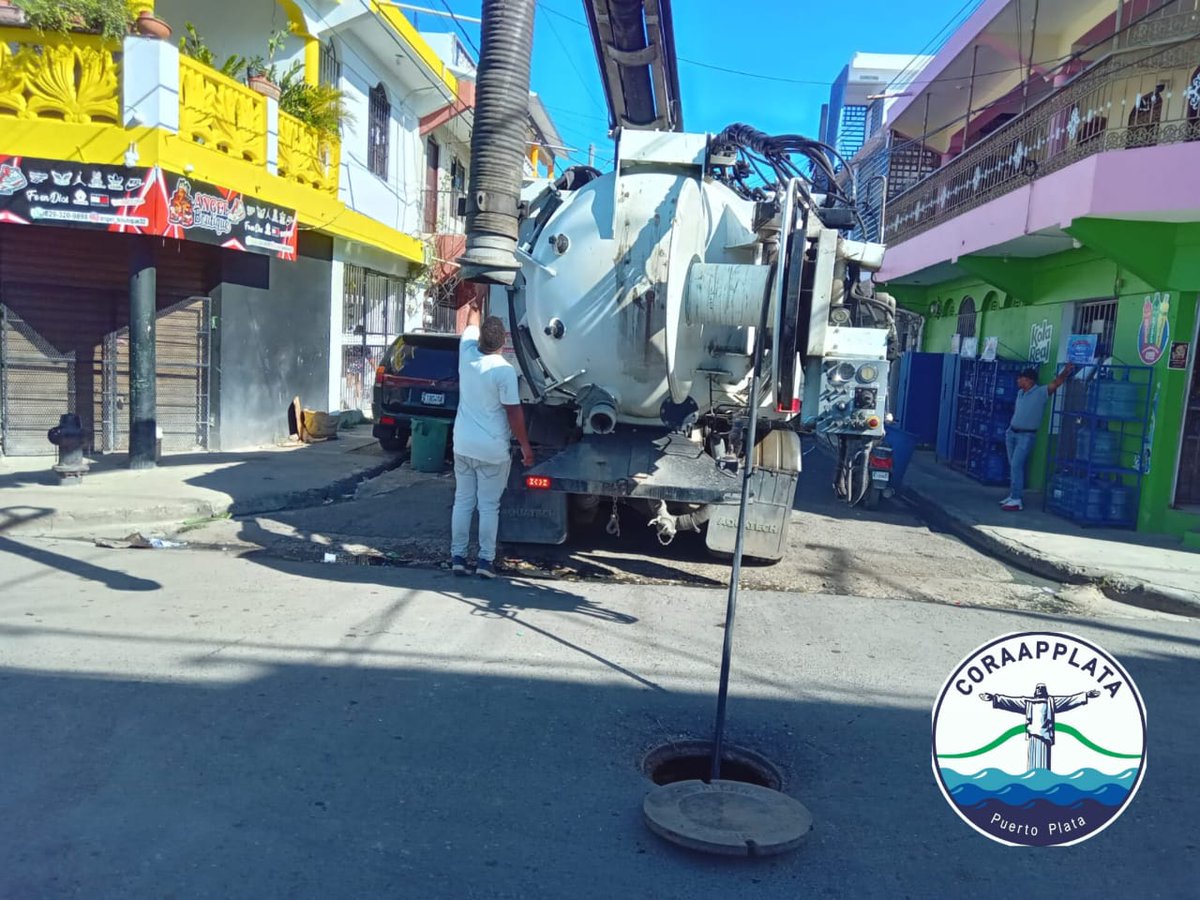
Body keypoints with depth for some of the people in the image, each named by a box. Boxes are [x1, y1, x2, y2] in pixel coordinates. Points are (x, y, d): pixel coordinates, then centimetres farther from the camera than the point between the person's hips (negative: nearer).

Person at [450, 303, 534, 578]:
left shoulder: (467, 354, -1)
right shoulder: (504, 370, -16)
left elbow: (471, 325, 20)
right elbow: (514, 412, -13)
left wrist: (474, 305, 36)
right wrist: (525, 445, -4)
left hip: (463, 444, 5)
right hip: (492, 449, -5)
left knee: (463, 501, 11)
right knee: (489, 506, 2)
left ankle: (458, 556, 14)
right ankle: (485, 560, 5)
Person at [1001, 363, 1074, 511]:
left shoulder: (1041, 392, -11)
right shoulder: (1020, 392, 10)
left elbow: (1056, 383, -21)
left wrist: (1066, 371, -35)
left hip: (1026, 435, -7)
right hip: (1011, 432, 7)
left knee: (1016, 466, -13)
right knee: (1013, 466, 10)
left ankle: (1016, 501, -11)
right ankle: (1013, 495, 18)